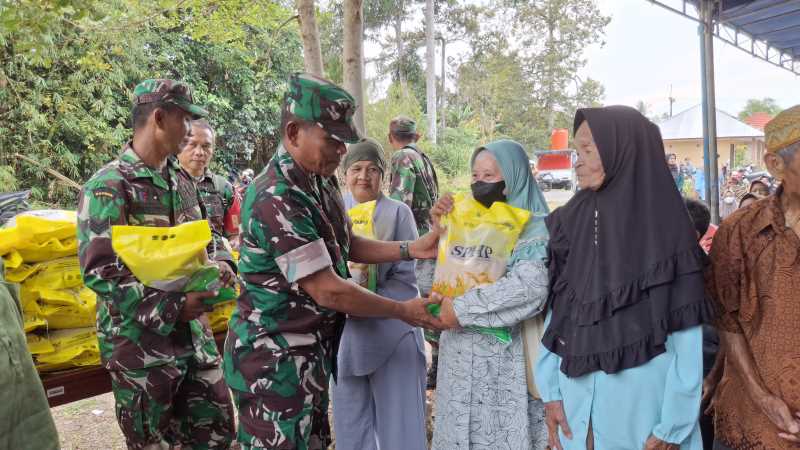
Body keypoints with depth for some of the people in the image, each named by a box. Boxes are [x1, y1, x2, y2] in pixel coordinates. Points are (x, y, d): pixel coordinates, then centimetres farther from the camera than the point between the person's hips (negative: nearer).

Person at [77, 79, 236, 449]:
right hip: (141, 342, -7)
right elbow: (98, 273, -21)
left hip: (193, 333, 7)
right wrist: (171, 307, -24)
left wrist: (218, 266, -1)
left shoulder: (182, 180, 8)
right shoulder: (109, 186, -15)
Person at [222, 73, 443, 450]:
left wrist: (411, 249, 2)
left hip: (310, 351, 9)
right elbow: (328, 290, -25)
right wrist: (403, 311, -14)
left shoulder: (321, 181, 5)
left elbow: (343, 246, 14)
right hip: (275, 359, -9)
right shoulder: (277, 198, -26)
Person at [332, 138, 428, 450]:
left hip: (393, 330, -2)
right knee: (350, 415, 12)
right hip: (344, 329, 3)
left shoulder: (398, 213, -2)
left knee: (398, 420, 4)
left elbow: (406, 274, -7)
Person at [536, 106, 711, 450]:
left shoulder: (666, 228, -9)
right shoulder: (569, 222, 2)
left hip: (643, 404, -3)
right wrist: (550, 392, -3)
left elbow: (686, 335, -11)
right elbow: (554, 311, 2)